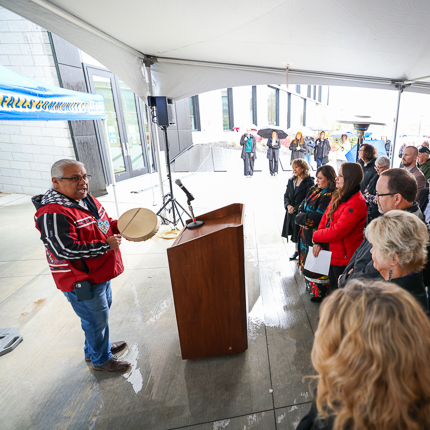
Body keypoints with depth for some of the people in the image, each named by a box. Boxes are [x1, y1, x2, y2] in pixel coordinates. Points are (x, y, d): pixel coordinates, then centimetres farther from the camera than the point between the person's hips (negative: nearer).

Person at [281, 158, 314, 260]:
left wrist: (295, 208, -17)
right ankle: (297, 251, 34)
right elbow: (286, 195, 9)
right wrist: (288, 205, -9)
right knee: (294, 233, 16)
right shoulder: (291, 180, 9)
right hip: (291, 213, 6)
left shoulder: (309, 182, -11)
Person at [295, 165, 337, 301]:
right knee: (307, 261, 20)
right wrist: (301, 216, -8)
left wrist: (300, 218, -12)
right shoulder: (314, 191, 9)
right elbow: (302, 206, 12)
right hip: (307, 234, 9)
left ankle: (319, 293, 19)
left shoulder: (329, 196, -19)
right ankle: (310, 286, 38)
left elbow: (317, 217, -25)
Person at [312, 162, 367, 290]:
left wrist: (316, 236, -10)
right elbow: (325, 217, 7)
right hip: (331, 253, 8)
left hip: (344, 256, -8)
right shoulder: (339, 196, 5)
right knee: (333, 286, 24)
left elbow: (337, 232, -26)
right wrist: (318, 242, -4)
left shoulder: (356, 203, -23)